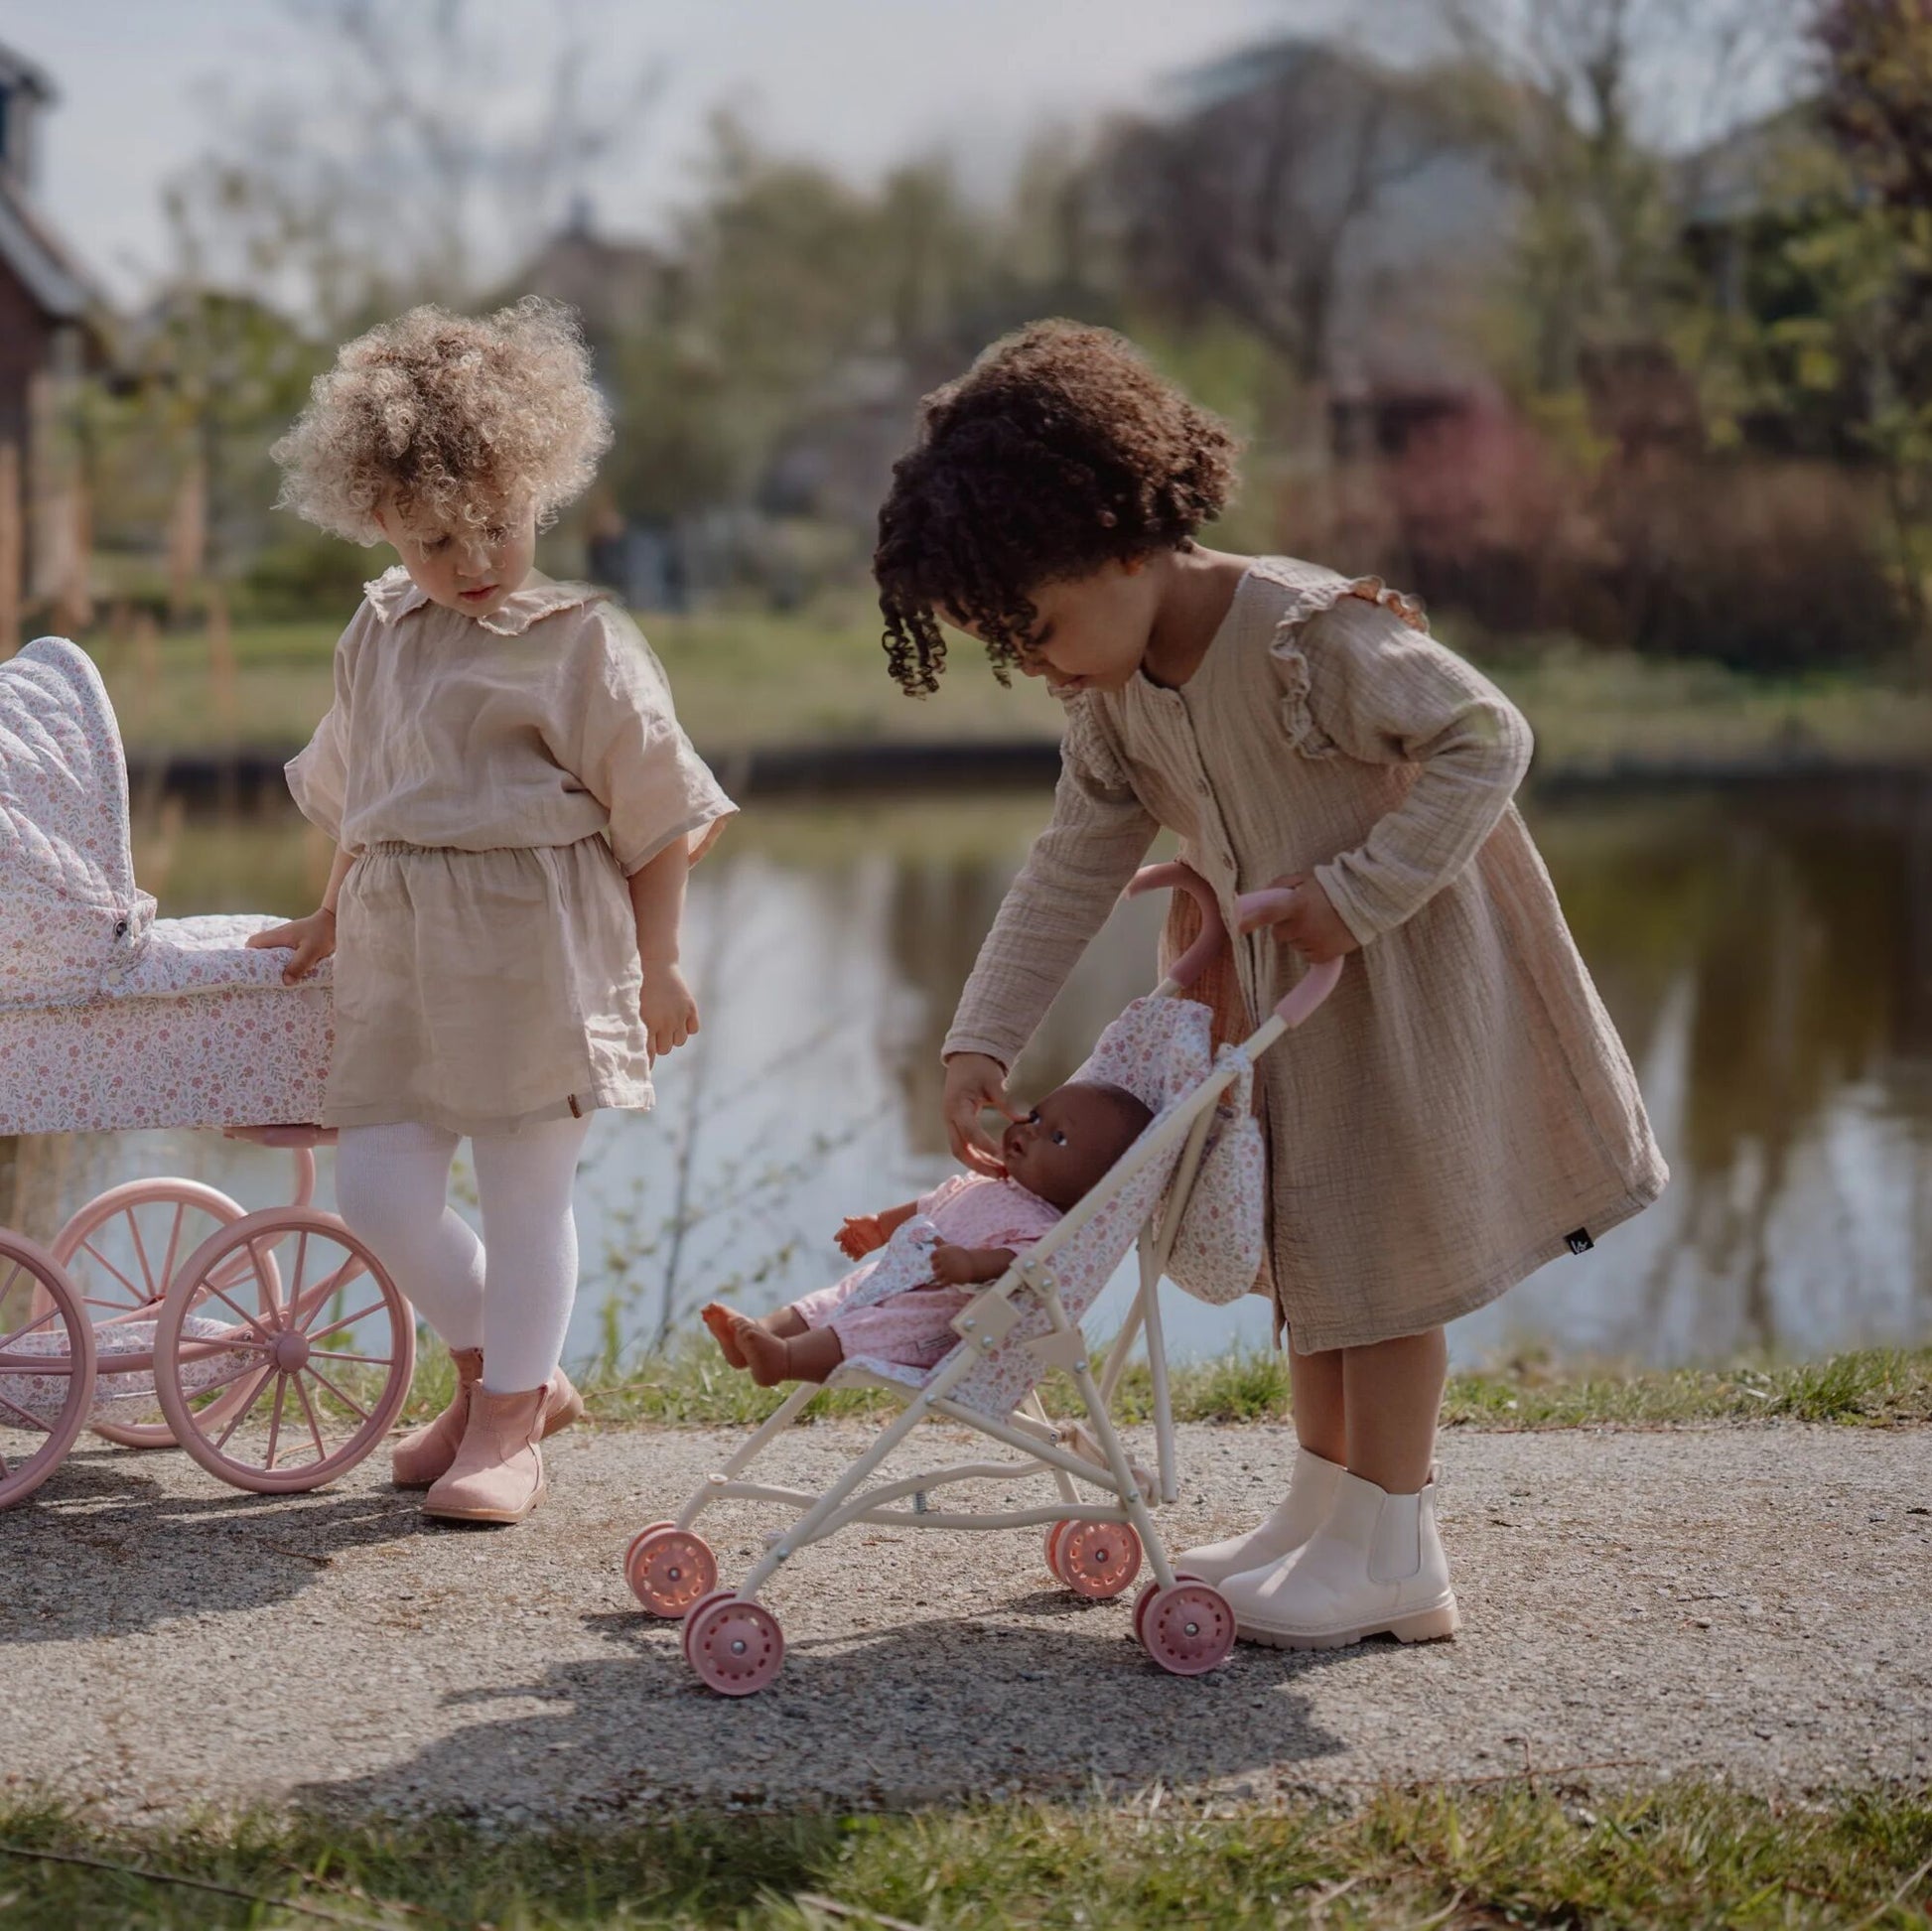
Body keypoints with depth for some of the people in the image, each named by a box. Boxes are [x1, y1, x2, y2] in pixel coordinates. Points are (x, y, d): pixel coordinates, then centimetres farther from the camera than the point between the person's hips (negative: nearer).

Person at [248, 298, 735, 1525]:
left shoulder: (581, 641, -4)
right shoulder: (377, 638, 14)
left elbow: (657, 815, -2)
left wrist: (656, 961, -4)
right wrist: (331, 920, 29)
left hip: (537, 944, -6)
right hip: (400, 951, 6)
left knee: (526, 1184, -1)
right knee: (379, 1187, 2)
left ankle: (507, 1423, 14)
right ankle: (511, 1375, 23)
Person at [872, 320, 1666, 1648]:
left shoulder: (1305, 633, -29)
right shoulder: (1113, 704, -5)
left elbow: (1487, 738, -25)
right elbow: (1067, 878, 1)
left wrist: (1361, 889, -30)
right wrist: (982, 1043, -5)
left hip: (1411, 964, -8)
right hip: (1286, 987, 8)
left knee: (1384, 1242, -3)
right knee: (1309, 1241, 14)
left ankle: (1392, 1552, 5)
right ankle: (1325, 1511, 26)